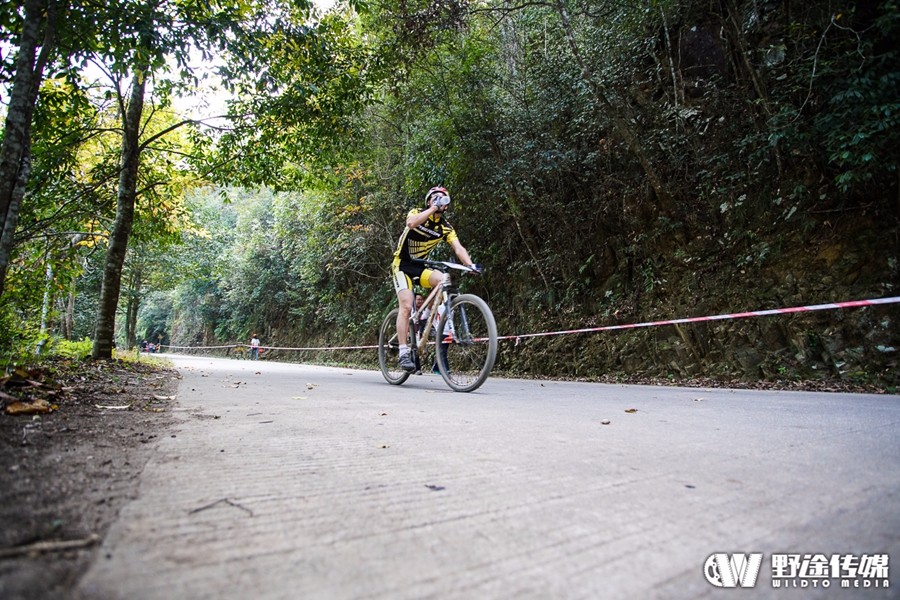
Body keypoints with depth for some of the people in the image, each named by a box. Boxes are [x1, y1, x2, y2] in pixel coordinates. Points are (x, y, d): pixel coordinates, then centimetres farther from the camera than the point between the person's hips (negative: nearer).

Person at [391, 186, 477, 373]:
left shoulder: (446, 227, 0)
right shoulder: (417, 213, -9)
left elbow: (458, 248, -14)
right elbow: (411, 223, -34)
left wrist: (470, 265, -31)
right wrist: (433, 208, -31)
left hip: (420, 267, 4)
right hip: (402, 266, -4)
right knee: (406, 306, -21)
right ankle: (403, 353, -18)